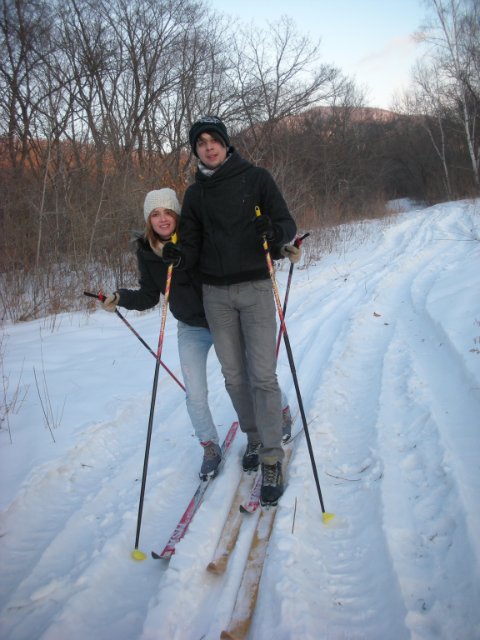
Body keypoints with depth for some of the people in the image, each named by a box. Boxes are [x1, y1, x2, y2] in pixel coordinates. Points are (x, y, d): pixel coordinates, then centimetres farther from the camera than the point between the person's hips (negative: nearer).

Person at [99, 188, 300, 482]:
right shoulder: (147, 251, -7)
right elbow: (149, 296, 1)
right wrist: (121, 297, -15)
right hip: (191, 329, 3)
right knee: (196, 395, 0)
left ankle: (283, 411, 43)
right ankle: (211, 447, 25)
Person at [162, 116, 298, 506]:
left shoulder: (256, 178, 1)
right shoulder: (195, 194, 11)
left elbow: (287, 224, -2)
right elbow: (193, 244, 9)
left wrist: (276, 232, -25)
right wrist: (180, 255, -13)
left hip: (255, 287, -3)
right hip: (215, 294, 4)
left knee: (263, 375, -6)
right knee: (234, 376, 9)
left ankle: (272, 459, 4)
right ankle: (255, 437, 29)